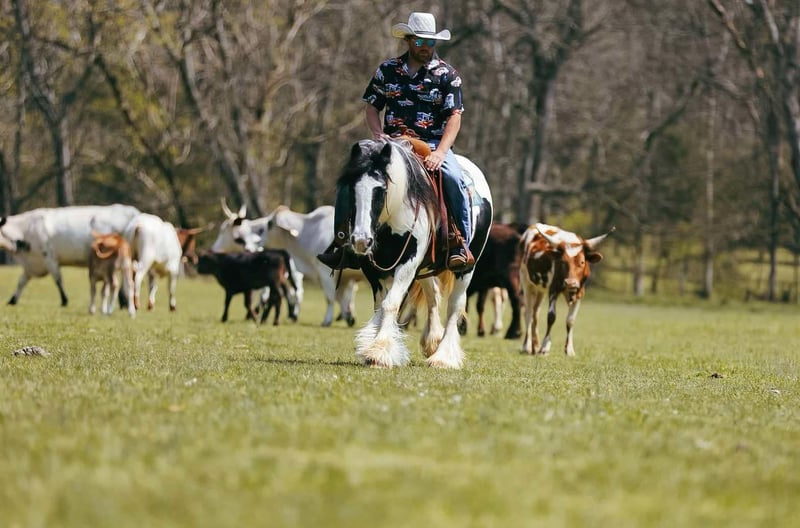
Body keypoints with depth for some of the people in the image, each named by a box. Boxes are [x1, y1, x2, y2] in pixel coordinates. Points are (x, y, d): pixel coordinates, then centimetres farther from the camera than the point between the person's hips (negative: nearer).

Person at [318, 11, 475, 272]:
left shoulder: (447, 75, 1)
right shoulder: (388, 70, 9)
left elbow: (454, 117, -5)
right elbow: (372, 108, 13)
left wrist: (439, 153, -20)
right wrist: (379, 135, -8)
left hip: (432, 144, -2)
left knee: (454, 178, -32)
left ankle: (461, 245, -22)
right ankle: (341, 243, -10)